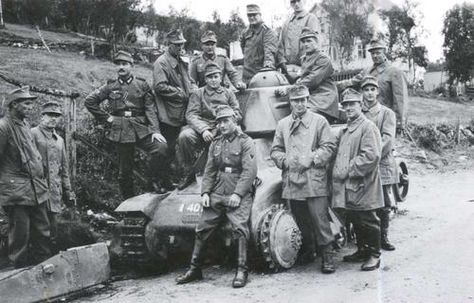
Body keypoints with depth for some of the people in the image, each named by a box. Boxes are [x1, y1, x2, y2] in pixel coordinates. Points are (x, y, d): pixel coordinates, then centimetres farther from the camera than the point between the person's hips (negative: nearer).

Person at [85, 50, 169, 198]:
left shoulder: (142, 85, 6)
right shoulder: (110, 86, 8)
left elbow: (150, 109, -1)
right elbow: (89, 101, 11)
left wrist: (155, 130, -13)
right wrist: (106, 118, 4)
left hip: (141, 129, 0)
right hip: (121, 132, 1)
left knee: (161, 147, -26)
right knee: (125, 171, 5)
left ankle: (155, 181, -4)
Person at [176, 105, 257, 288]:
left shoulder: (245, 142, -1)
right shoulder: (215, 144, 17)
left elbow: (249, 171, -10)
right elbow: (209, 171, 16)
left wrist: (238, 194, -18)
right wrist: (205, 192, 4)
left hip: (239, 196, -5)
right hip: (216, 196, 6)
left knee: (239, 229, -19)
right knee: (202, 230, 4)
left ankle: (241, 271, -11)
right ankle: (195, 269, 15)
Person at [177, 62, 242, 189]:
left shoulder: (228, 93, 21)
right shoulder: (197, 94, 14)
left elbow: (237, 114, 11)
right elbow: (191, 115, 0)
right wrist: (203, 130, -19)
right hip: (201, 128, 0)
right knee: (184, 136, -32)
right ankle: (189, 173, -13)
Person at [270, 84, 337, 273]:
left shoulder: (319, 121, 5)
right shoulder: (282, 125, 15)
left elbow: (329, 147, -1)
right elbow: (275, 150, 16)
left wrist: (311, 159, -13)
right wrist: (285, 160, -4)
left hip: (315, 181, -4)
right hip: (292, 181, 4)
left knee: (320, 219, -8)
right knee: (299, 220, 11)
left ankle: (327, 257, 0)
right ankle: (307, 252, 26)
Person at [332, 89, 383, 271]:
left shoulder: (367, 127, -9)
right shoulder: (345, 131, 18)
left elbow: (371, 155, -19)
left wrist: (349, 171, -18)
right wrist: (338, 172, 7)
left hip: (362, 186, -8)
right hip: (348, 186, 8)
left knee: (367, 221, 0)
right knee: (355, 221, 15)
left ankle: (374, 255, 11)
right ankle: (362, 251, 28)